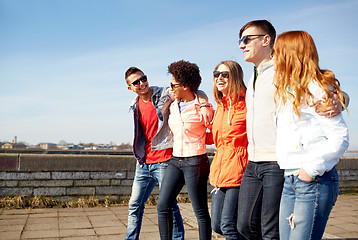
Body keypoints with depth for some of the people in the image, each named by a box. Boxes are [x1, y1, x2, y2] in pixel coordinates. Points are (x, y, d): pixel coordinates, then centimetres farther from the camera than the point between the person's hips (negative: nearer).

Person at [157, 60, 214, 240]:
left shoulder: (202, 108, -10)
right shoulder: (173, 105, 9)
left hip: (195, 162, -6)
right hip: (175, 161, 7)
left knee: (200, 211, 2)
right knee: (162, 206, 4)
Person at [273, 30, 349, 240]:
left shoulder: (315, 89, -11)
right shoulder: (287, 90, 16)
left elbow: (340, 137, -15)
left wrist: (313, 169, -17)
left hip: (315, 181, -8)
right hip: (290, 181, 8)